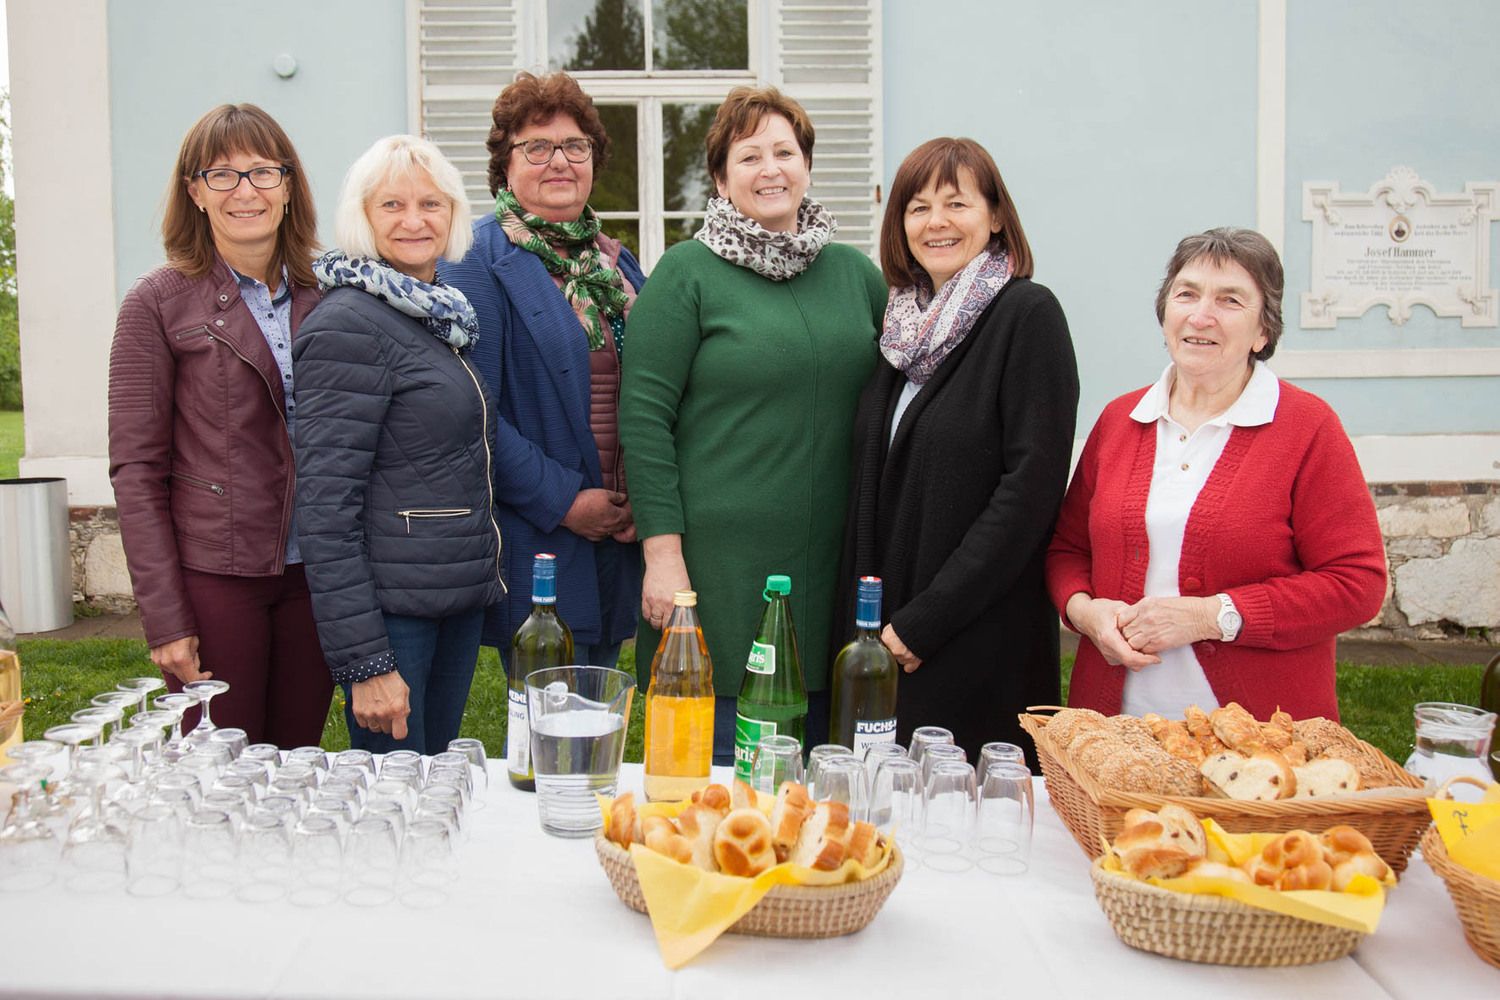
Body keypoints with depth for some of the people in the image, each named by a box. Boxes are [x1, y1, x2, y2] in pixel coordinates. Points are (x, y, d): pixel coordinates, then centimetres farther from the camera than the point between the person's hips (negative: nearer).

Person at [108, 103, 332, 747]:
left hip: (313, 574, 3)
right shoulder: (158, 303, -2)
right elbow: (136, 469, -5)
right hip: (213, 575, -3)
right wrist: (165, 617, -10)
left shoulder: (323, 295, 8)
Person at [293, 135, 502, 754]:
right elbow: (326, 505, -18)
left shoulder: (441, 315, 12)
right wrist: (364, 661, -20)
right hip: (393, 609, -8)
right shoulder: (350, 324, -14)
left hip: (462, 600, 8)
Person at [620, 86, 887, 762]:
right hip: (719, 570, -4)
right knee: (716, 767, 3)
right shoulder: (687, 272, -2)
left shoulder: (855, 272, 11)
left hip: (831, 570, 5)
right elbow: (643, 416, -7)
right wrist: (662, 551, -13)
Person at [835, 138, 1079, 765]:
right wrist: (862, 620, 1)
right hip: (878, 641, 6)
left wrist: (921, 623, -16)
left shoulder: (1027, 314, -8)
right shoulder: (905, 320, 10)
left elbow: (1032, 484, -16)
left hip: (978, 645, -5)